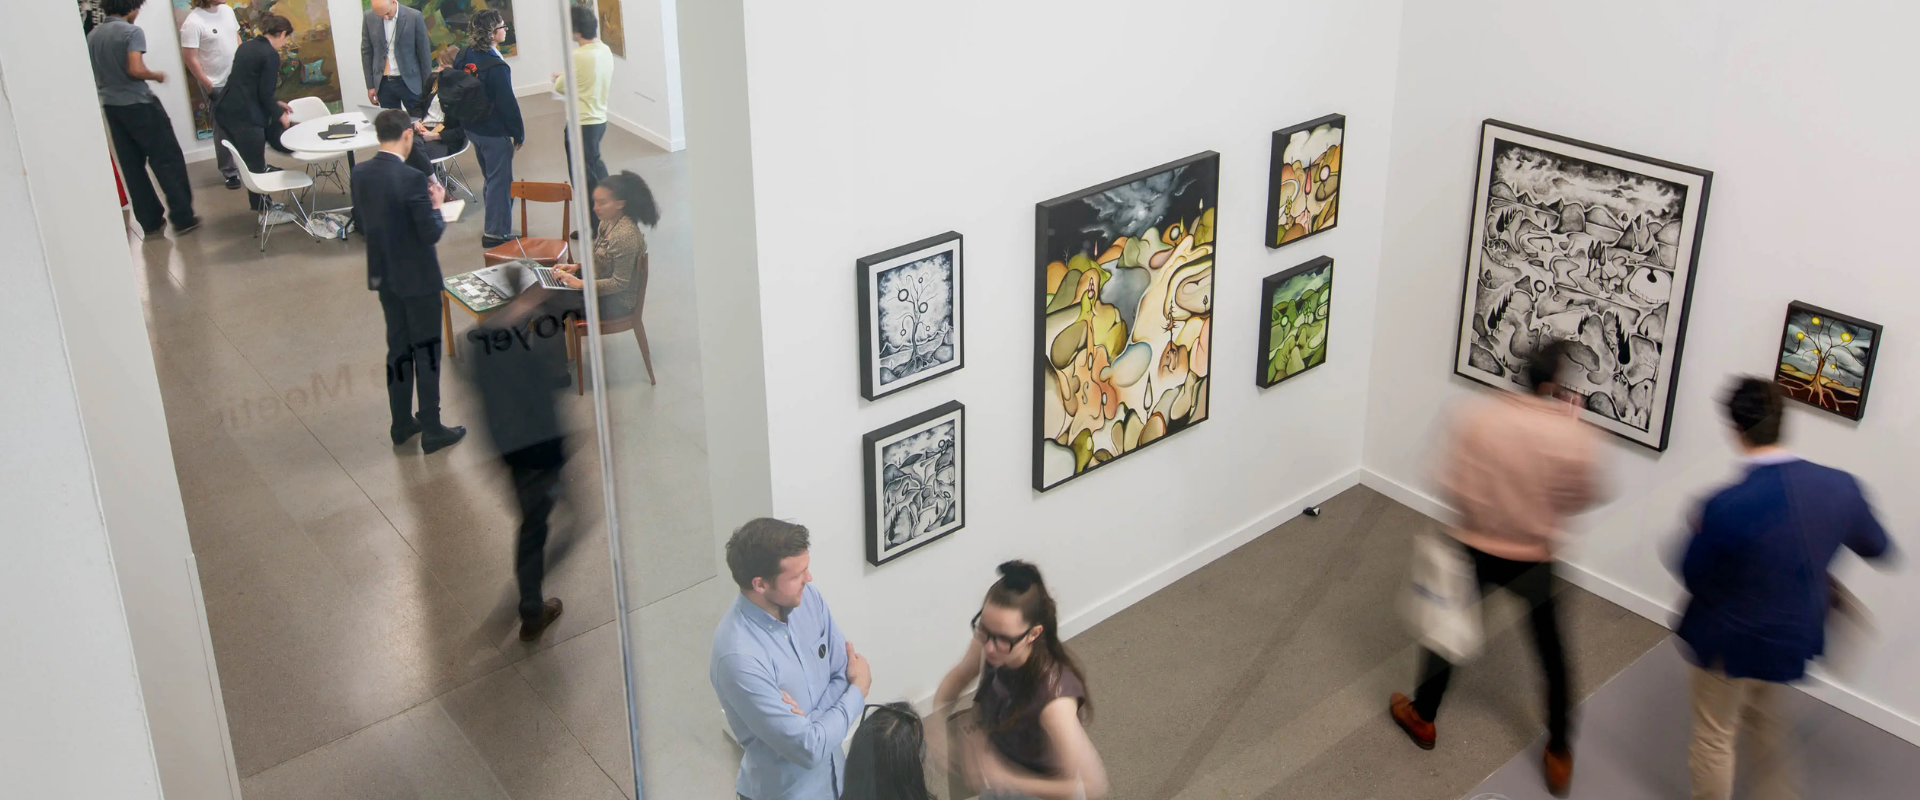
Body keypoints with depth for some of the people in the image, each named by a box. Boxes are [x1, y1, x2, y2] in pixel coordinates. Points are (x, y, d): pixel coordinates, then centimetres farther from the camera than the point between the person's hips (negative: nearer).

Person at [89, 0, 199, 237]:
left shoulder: (92, 36, 9)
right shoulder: (132, 32, -12)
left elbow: (93, 73, 15)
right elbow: (136, 69, -23)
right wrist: (156, 75, -5)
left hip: (111, 106, 7)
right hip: (138, 104, -7)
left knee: (131, 166, 10)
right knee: (167, 160, 1)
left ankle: (150, 220, 14)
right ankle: (182, 218, -1)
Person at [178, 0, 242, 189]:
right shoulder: (194, 22, -19)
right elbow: (189, 58, -18)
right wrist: (208, 87, -16)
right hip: (217, 85, -6)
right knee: (223, 130, 5)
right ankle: (229, 172, 17)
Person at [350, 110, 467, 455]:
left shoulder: (360, 174, -3)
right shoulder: (412, 179, -24)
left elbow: (362, 223, 7)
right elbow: (431, 233, -20)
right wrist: (436, 205, -4)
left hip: (383, 276, 7)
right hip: (418, 278, -7)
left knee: (397, 348, 19)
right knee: (426, 352, 5)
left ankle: (402, 423, 30)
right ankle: (432, 431, 14)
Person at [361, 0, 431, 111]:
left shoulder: (414, 16, -8)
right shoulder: (369, 17, -1)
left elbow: (424, 53, -2)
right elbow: (366, 52, 7)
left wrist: (427, 85, -1)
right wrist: (370, 86, 5)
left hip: (410, 82, -2)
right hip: (383, 84, 2)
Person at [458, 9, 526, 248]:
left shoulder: (464, 57, 0)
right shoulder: (496, 66, -24)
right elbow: (507, 103, -20)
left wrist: (464, 122, 20)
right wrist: (519, 133, -10)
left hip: (471, 128, 8)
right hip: (495, 132, -8)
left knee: (490, 178, 22)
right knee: (500, 181, 3)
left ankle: (492, 225, 33)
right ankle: (496, 232, 9)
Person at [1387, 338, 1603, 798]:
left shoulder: (1477, 417, -18)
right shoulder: (1575, 437, -19)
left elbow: (1452, 483, -15)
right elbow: (1585, 497, -4)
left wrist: (1483, 505, 5)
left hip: (1476, 548, 1)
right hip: (1535, 558, -1)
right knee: (1551, 651, 17)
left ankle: (1423, 717, 38)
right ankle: (1558, 756, 27)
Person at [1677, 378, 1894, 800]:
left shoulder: (1726, 506, -33)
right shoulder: (1839, 487, -16)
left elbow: (1692, 577, -17)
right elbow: (1877, 547, 4)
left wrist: (1699, 531, 0)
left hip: (1729, 642, -5)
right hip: (1794, 637, 5)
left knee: (1713, 738, 18)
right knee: (1766, 723, 30)